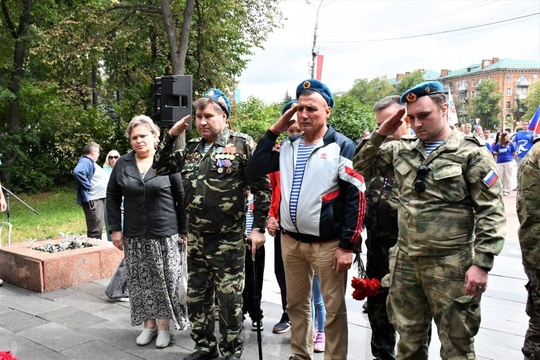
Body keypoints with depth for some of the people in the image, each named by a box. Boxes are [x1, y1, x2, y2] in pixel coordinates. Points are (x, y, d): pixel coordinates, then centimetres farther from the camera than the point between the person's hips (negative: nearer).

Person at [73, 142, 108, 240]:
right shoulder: (86, 161, -14)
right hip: (93, 200, -11)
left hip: (99, 198, 11)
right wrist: (88, 185, -25)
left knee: (99, 226, 18)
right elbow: (77, 172, -34)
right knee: (95, 228, -10)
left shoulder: (90, 162, 20)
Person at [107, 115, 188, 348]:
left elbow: (182, 198, -3)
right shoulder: (122, 164, 4)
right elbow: (112, 198, 9)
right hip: (134, 236, 3)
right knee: (141, 283, 9)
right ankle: (148, 324, 24)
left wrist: (184, 230, -5)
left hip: (165, 234, -3)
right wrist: (115, 229, 3)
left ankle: (164, 326, 17)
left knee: (165, 282, 3)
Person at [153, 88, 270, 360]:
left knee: (230, 299, 5)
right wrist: (170, 136, 3)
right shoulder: (191, 149, 10)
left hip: (229, 240, -6)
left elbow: (261, 187, -9)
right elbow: (161, 168, 16)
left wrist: (258, 227, -13)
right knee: (196, 297, 15)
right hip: (196, 239, 6)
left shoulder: (242, 144, -7)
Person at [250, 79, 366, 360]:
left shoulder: (342, 147, -9)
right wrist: (274, 130, 3)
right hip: (290, 240, 6)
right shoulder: (288, 147, 10)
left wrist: (347, 245, -15)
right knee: (296, 303, 19)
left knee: (334, 310, 6)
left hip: (327, 244, -6)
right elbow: (255, 169, 9)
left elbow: (356, 198, -12)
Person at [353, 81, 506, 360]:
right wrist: (379, 135, 2)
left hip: (451, 265, -4)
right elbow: (361, 167, 17)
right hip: (405, 262, 5)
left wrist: (481, 264, -17)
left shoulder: (472, 153, -8)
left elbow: (491, 214, -11)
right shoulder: (401, 150, 7)